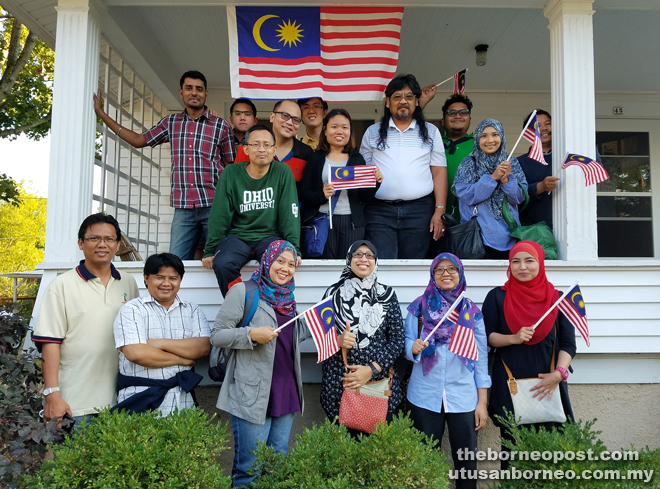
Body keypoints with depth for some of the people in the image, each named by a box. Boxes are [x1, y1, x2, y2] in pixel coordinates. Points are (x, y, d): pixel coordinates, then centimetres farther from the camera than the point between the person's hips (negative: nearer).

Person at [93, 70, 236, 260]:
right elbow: (139, 140, 23)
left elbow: (230, 166, 7)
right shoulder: (170, 122, 15)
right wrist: (101, 113, 24)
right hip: (183, 208, 3)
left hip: (213, 206, -2)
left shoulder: (221, 125, 5)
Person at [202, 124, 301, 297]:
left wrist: (294, 249, -12)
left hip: (270, 236, 0)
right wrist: (210, 251, -2)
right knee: (222, 264, -29)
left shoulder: (283, 172, -1)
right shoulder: (231, 173, 0)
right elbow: (219, 215, 0)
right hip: (236, 236, 1)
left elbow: (289, 214, -4)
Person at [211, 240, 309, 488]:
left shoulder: (288, 297, 13)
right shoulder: (244, 291, -6)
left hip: (286, 391, 6)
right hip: (253, 394, -6)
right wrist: (251, 334, -21)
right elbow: (217, 335, -8)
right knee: (250, 469, 1)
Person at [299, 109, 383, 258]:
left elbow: (364, 198, 11)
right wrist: (321, 195, -18)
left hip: (352, 223, 2)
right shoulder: (315, 158, 5)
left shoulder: (357, 159, 11)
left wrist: (375, 183, -6)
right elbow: (302, 193, 0)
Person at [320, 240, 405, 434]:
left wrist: (372, 369, -9)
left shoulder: (387, 294, 5)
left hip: (380, 381, 1)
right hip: (338, 384, 0)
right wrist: (337, 340, -14)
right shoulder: (334, 293, 4)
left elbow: (398, 339, 1)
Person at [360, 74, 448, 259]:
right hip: (379, 211, 0)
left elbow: (439, 172, 8)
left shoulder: (431, 132, 13)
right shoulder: (372, 132, 12)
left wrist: (440, 211, -2)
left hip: (419, 210, 1)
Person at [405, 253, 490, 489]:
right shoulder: (418, 307, 2)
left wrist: (482, 401, 2)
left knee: (466, 459, 5)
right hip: (425, 396, 0)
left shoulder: (472, 311, 4)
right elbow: (407, 344, 3)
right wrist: (414, 348, -21)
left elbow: (481, 357, 5)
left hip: (463, 397, 1)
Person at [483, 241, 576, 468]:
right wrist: (513, 339, -17)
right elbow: (487, 336, 0)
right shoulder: (497, 297, 3)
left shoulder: (557, 299, 6)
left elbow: (568, 343, 3)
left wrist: (559, 374, -12)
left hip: (548, 384, 1)